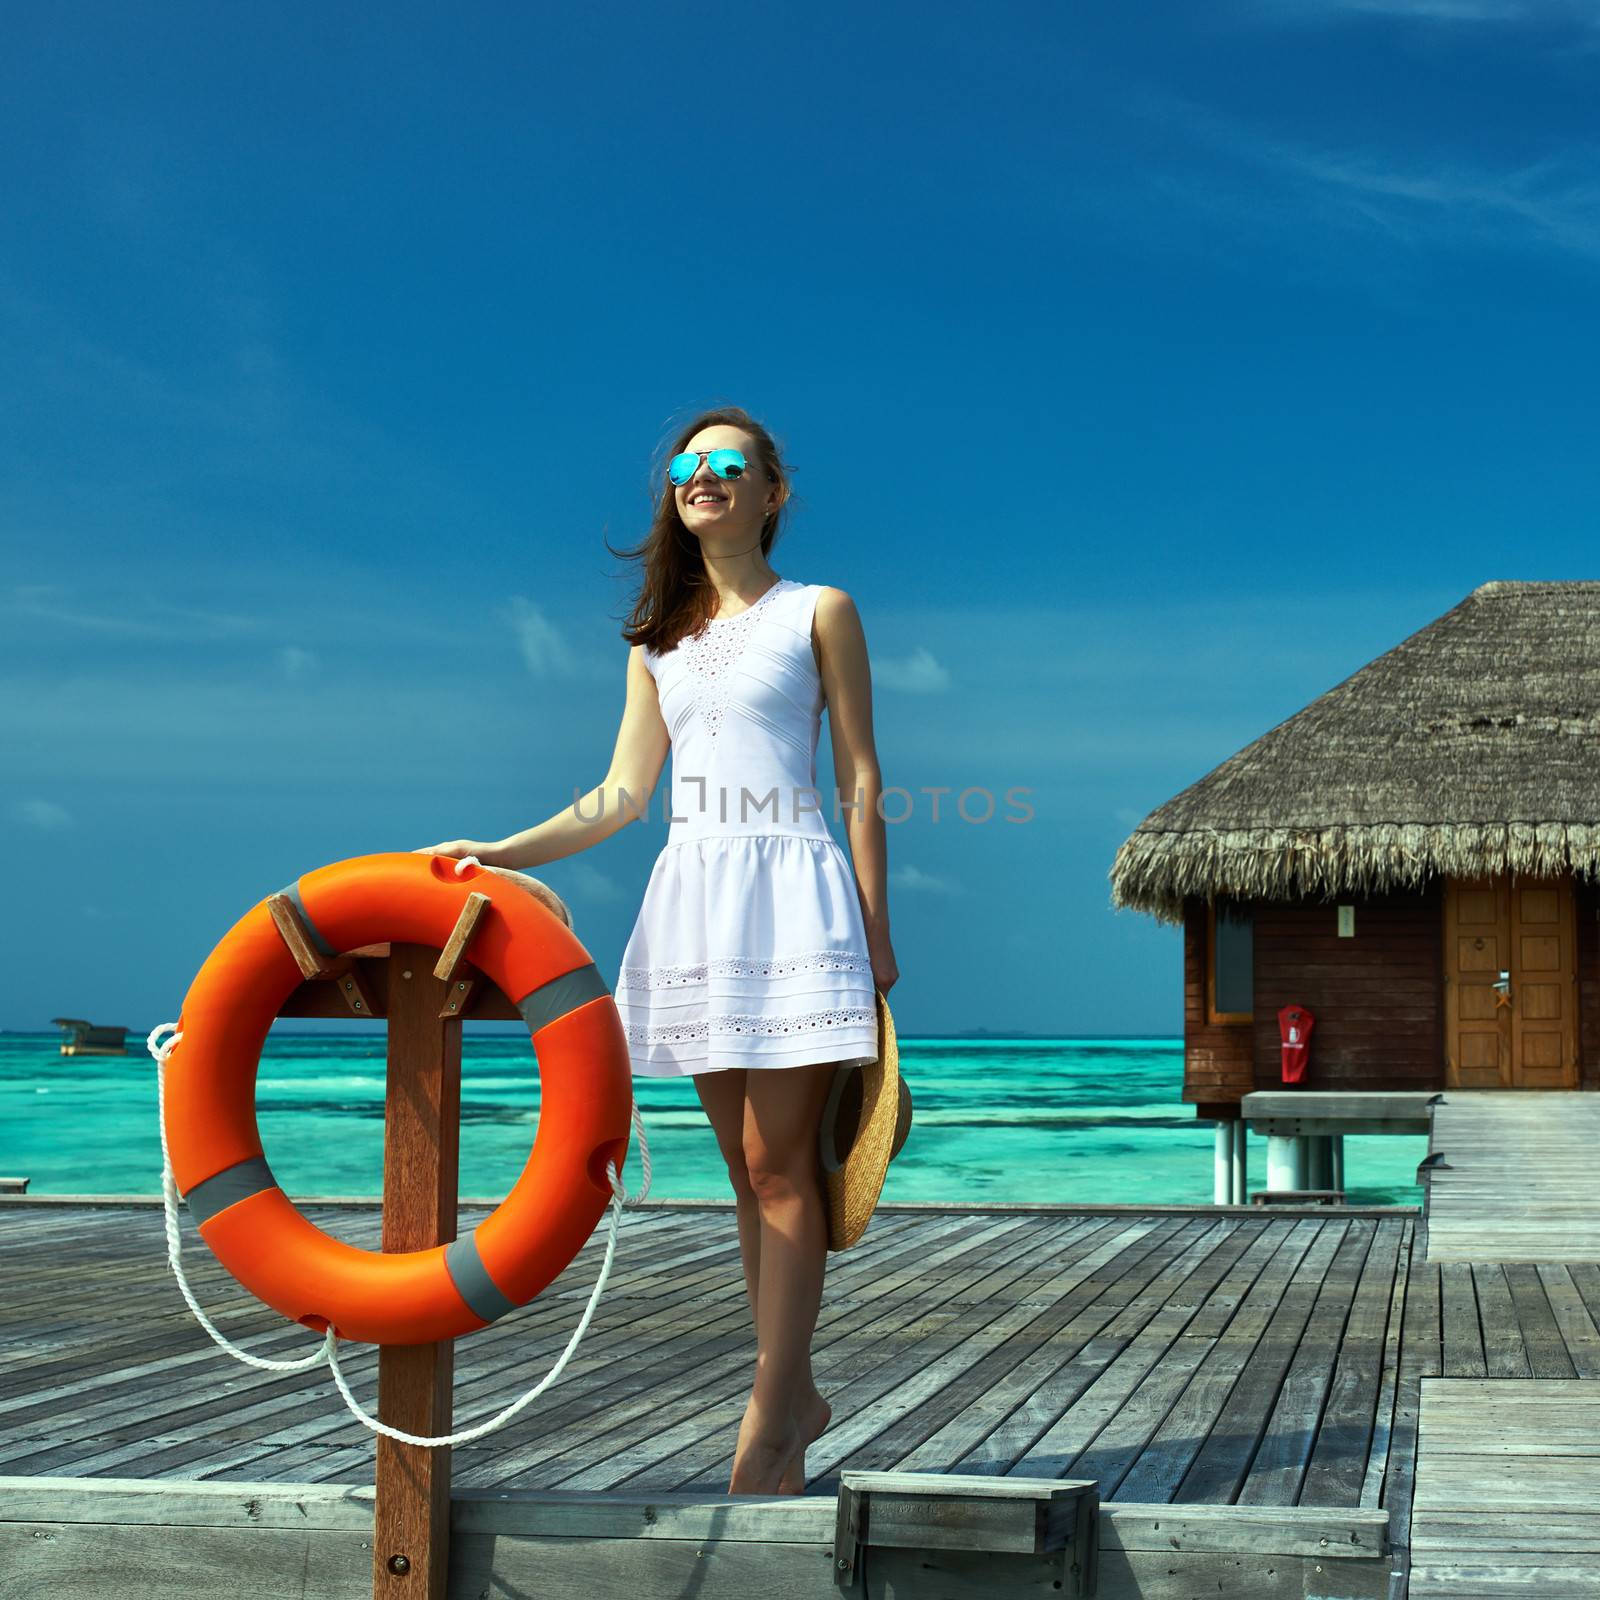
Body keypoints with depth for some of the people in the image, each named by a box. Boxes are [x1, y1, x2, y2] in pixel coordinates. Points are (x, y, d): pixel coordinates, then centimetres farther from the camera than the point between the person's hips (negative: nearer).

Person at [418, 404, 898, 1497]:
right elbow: (623, 796, 15)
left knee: (778, 1161, -8)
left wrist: (876, 932, -4)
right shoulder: (662, 637, 17)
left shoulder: (819, 614, 4)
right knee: (749, 1167, 8)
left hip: (790, 887, -5)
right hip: (693, 893, 5)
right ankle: (798, 1397, 16)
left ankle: (767, 1429, -8)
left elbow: (861, 782, 2)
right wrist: (499, 855, 4)